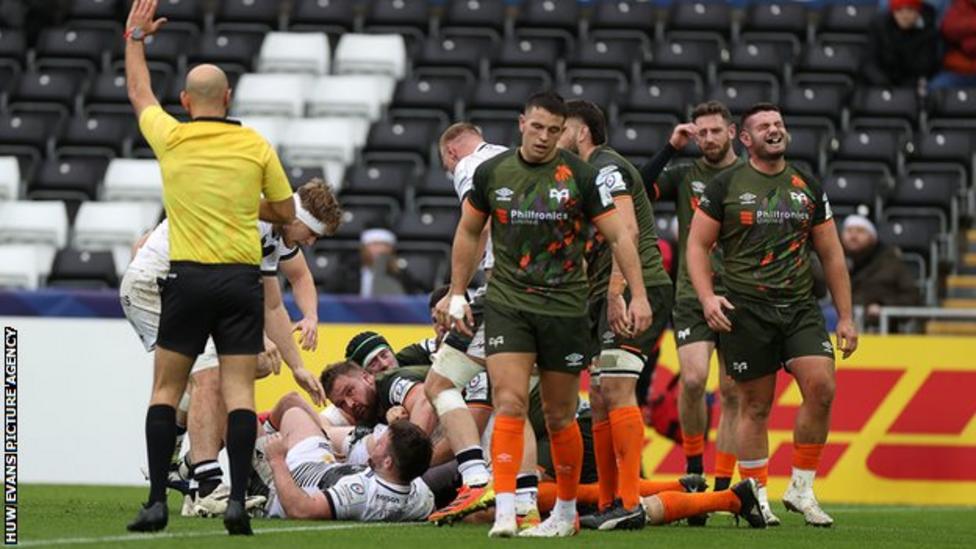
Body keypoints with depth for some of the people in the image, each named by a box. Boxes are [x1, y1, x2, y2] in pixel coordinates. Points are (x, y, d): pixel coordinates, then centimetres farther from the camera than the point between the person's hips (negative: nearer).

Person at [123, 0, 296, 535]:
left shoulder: (171, 139, -1)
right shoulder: (256, 145, 0)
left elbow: (139, 94, 20)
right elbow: (285, 212, 10)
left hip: (187, 277, 0)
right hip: (242, 277, 1)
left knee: (165, 390, 7)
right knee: (238, 391, -1)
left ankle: (157, 501, 1)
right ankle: (237, 500, -11)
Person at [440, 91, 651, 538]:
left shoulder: (581, 176, -5)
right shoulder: (492, 172, 1)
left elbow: (618, 236, 0)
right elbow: (468, 233, 15)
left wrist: (638, 295, -7)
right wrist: (457, 295, 14)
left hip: (565, 307, -1)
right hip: (507, 304, 1)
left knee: (560, 416, 7)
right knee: (509, 404, -15)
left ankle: (567, 510, 24)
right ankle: (505, 512, -20)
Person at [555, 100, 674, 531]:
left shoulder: (607, 167, -7)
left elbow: (627, 230, -20)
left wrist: (616, 292, -26)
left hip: (636, 288, -10)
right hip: (607, 299, 10)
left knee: (616, 389, -16)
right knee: (599, 397, 8)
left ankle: (629, 503, -20)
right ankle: (608, 504, 10)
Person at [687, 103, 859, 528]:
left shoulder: (808, 187, 12)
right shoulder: (726, 186, 3)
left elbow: (832, 254, 16)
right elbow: (697, 244, 4)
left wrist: (845, 317, 12)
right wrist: (707, 297, -12)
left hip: (800, 308, 2)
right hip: (746, 309, -2)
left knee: (821, 387, -15)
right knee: (756, 405, 0)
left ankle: (801, 488, -2)